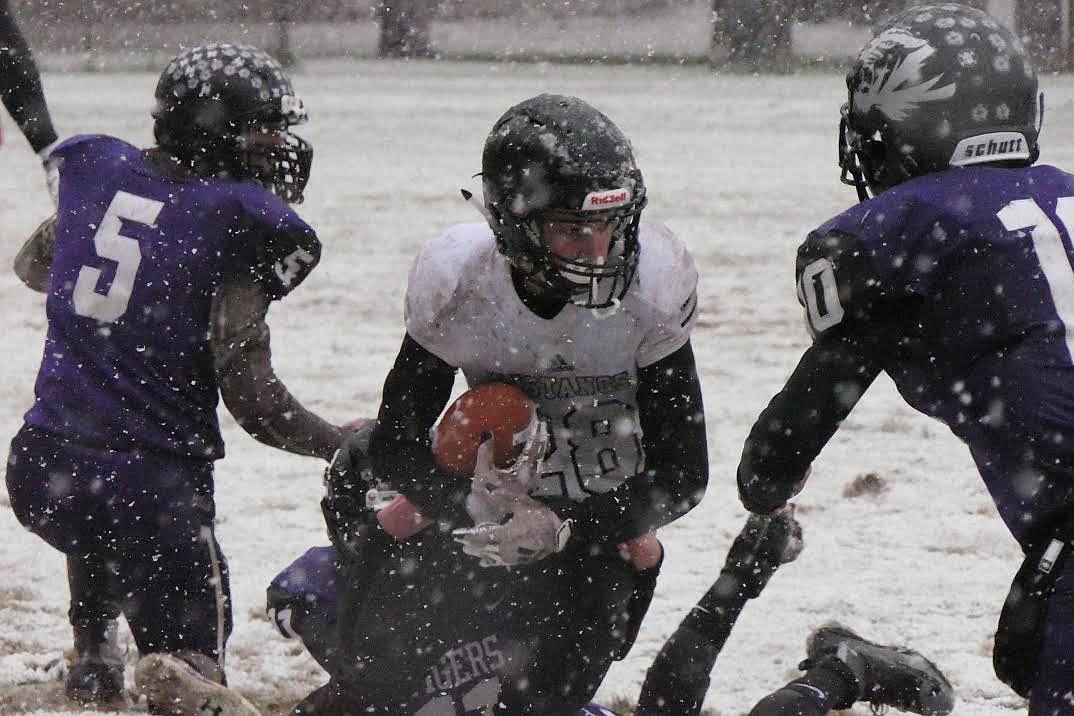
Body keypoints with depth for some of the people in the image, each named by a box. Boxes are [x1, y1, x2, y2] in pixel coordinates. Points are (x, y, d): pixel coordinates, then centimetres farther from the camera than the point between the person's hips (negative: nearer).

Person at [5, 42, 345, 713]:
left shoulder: (97, 170, 4)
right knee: (194, 646, 8)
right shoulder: (237, 228, -13)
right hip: (151, 490, -6)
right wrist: (342, 445, 2)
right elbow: (253, 399, -13)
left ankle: (93, 648, 31)